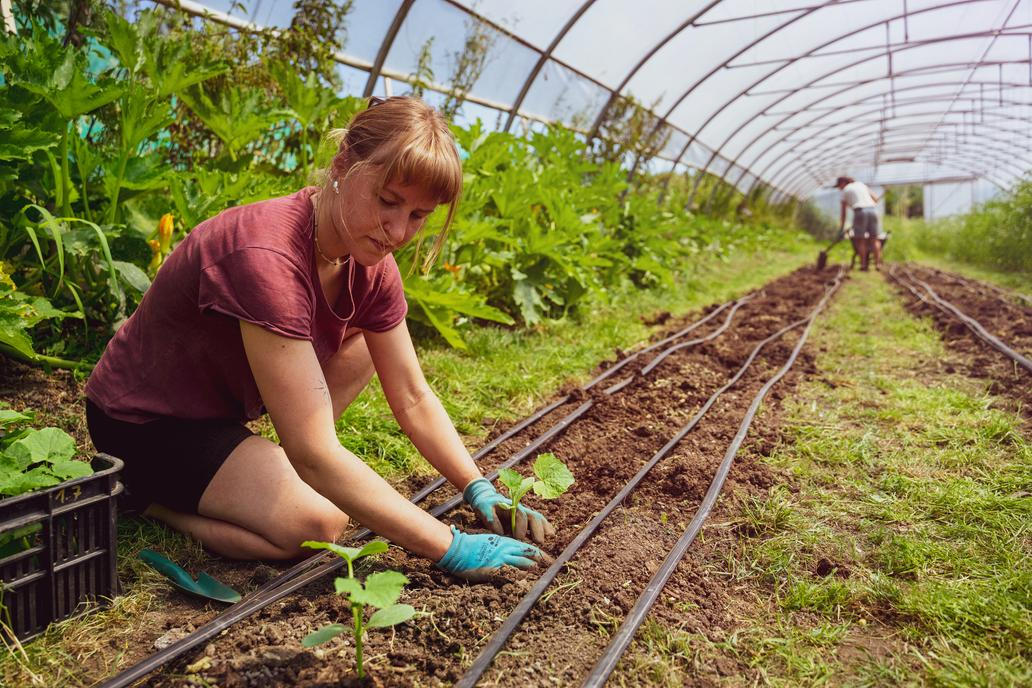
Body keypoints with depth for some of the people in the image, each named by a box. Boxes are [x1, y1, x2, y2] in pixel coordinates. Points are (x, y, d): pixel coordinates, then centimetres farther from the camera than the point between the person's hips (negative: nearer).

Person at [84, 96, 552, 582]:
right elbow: (313, 453, -37)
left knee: (369, 342, -1)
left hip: (225, 401, 8)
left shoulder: (369, 261, -10)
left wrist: (480, 490, -14)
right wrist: (451, 548, -34)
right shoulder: (267, 256, -36)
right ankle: (147, 492, -1)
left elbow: (412, 399, -3)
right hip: (143, 421, -8)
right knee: (317, 523, -25)